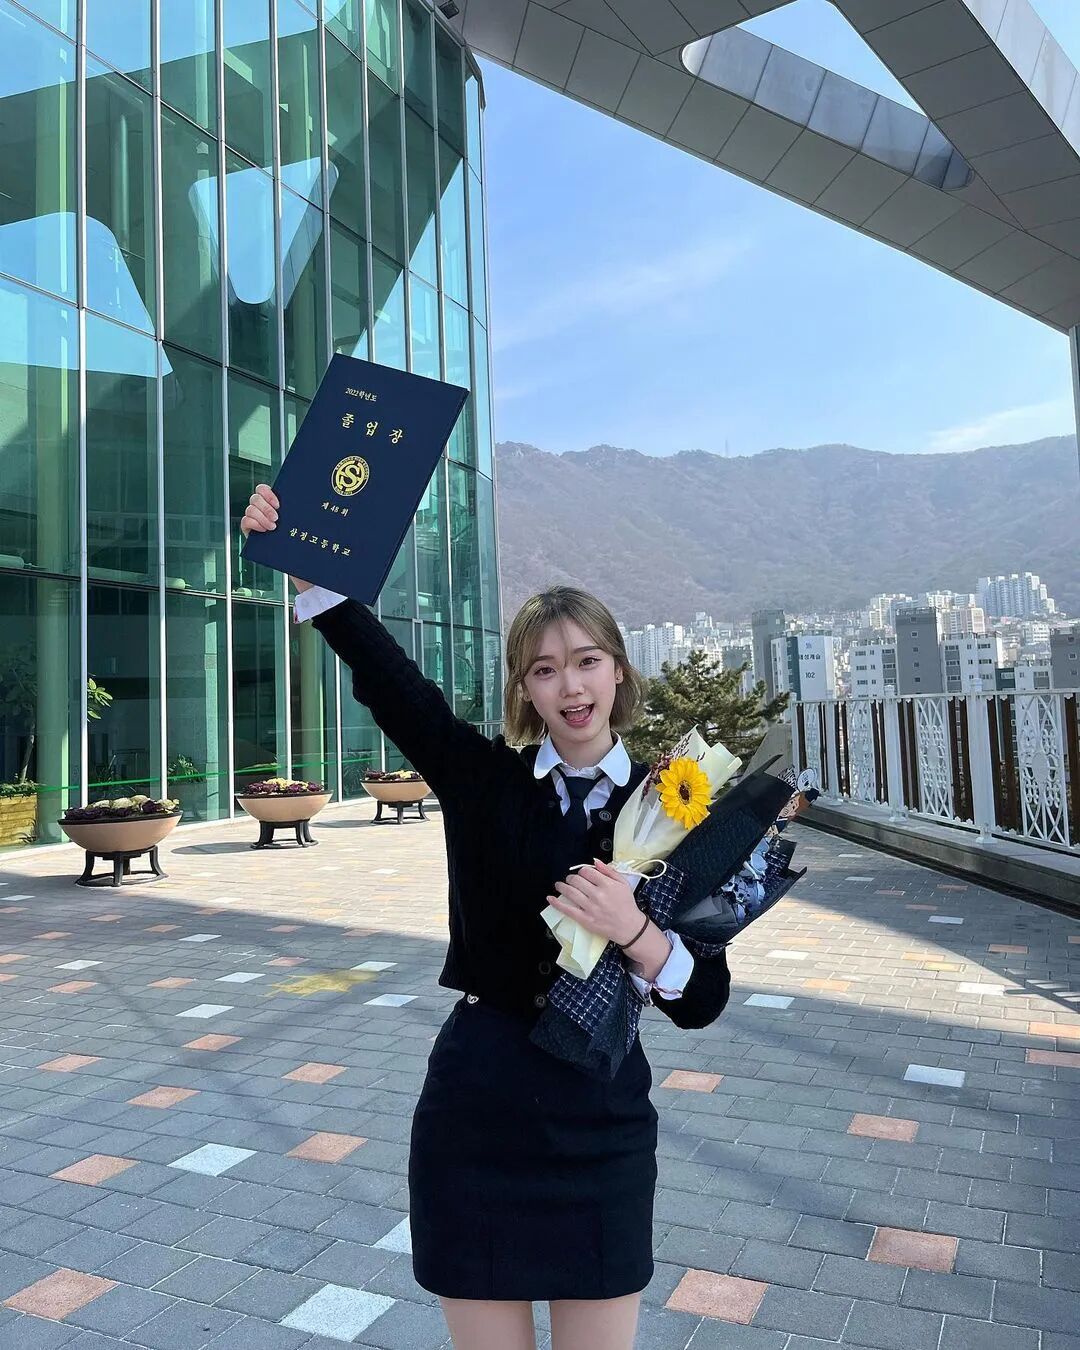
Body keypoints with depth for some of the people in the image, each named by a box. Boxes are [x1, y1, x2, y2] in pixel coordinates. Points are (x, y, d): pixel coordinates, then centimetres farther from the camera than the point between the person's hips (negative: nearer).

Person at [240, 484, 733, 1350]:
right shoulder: (483, 778, -4)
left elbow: (702, 1002, -7)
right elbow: (386, 673, -16)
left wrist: (635, 931, -25)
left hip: (602, 1119, 1)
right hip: (475, 1104, 0)